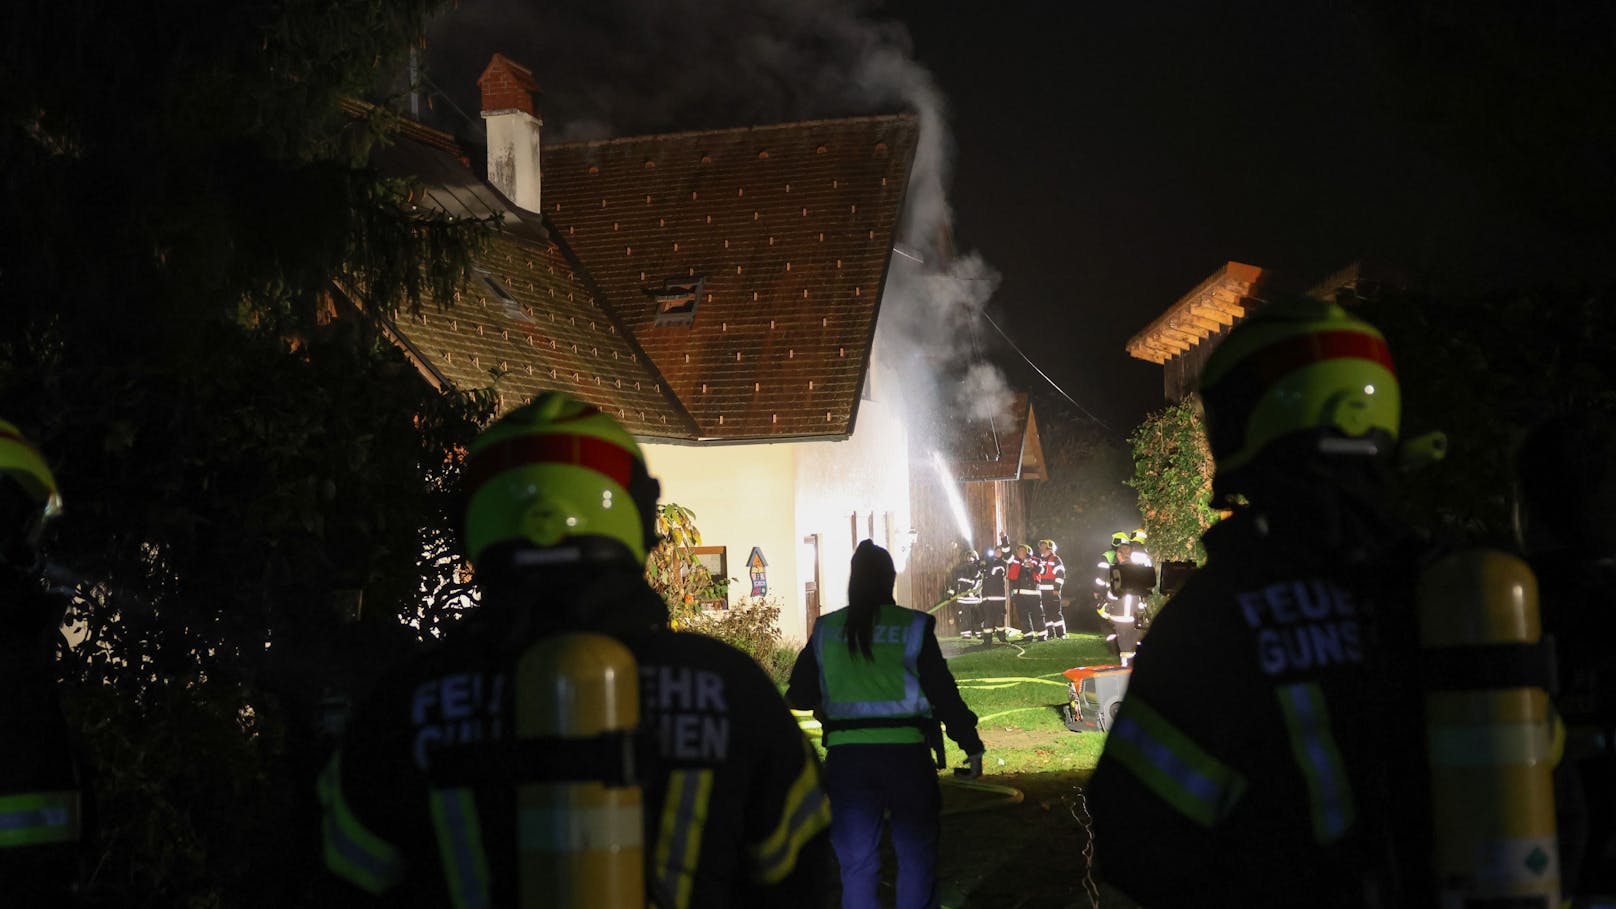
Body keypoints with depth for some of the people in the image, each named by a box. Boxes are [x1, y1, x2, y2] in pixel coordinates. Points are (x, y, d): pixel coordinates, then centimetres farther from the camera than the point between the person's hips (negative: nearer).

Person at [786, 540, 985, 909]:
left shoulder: (826, 629, 4)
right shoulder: (913, 626, -4)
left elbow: (800, 696, 7)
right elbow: (943, 692, -4)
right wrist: (971, 744, 4)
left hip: (846, 754, 2)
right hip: (906, 751, -2)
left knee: (856, 861, 9)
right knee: (916, 855, 9)